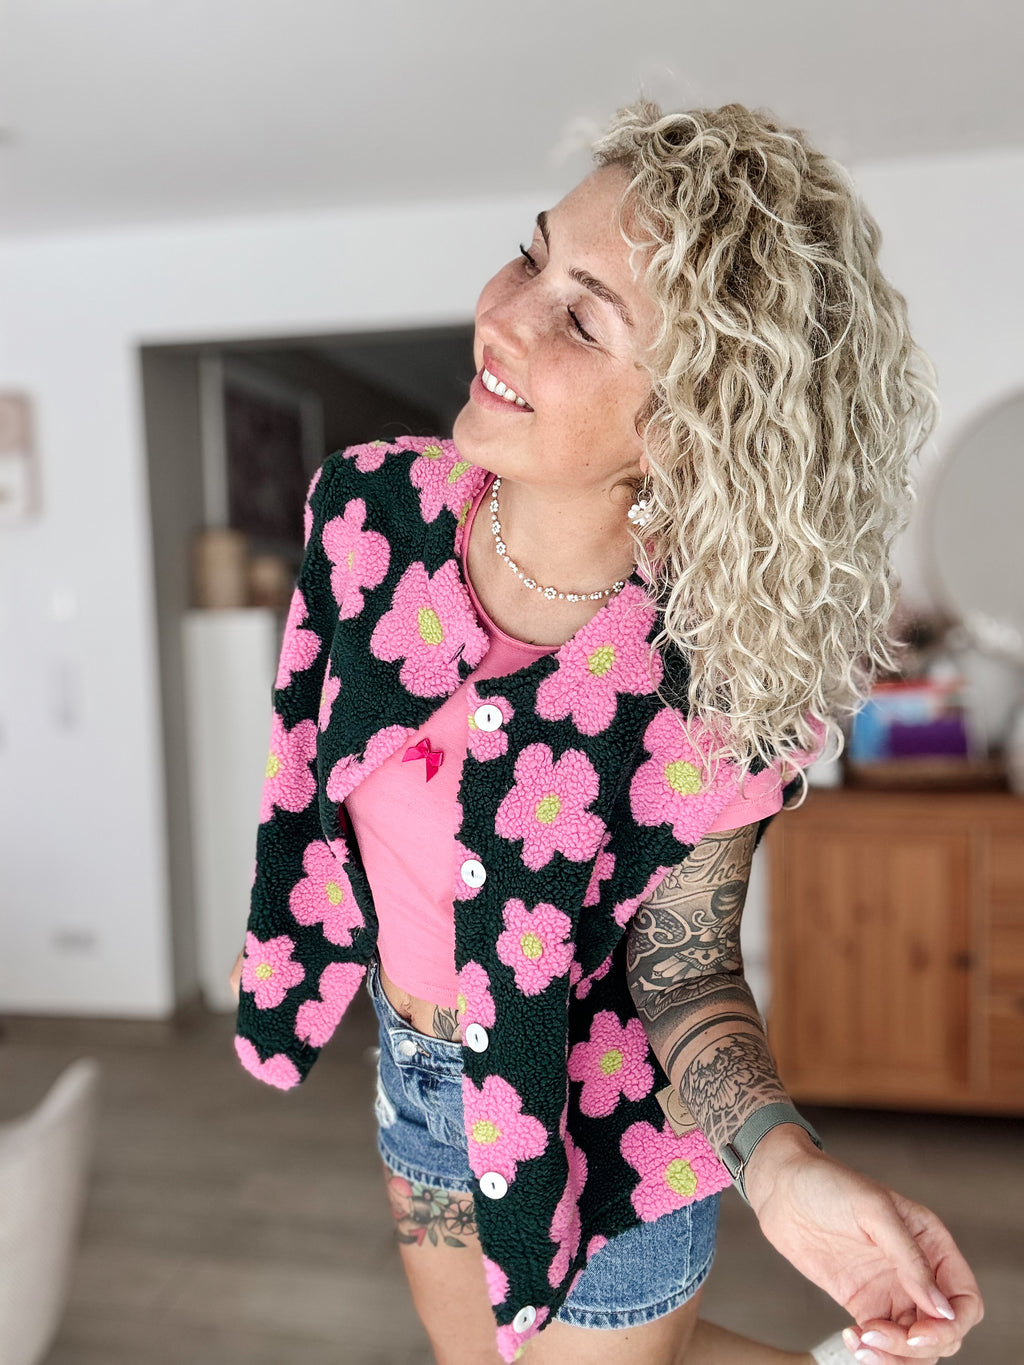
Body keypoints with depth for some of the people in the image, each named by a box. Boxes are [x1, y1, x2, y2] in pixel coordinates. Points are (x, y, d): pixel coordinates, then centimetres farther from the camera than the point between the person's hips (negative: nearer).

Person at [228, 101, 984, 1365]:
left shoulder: (717, 677, -30)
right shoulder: (371, 504, -18)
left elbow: (682, 962, -18)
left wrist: (779, 1162, -34)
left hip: (597, 1127, -5)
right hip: (414, 1073, 6)